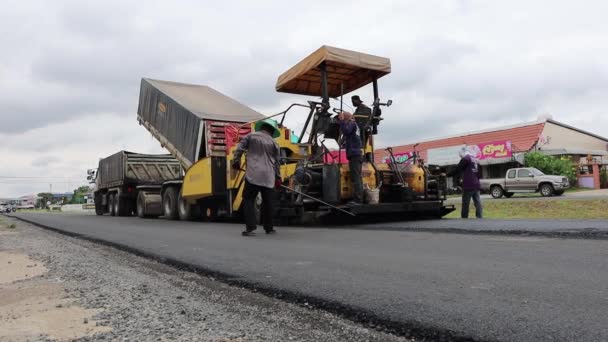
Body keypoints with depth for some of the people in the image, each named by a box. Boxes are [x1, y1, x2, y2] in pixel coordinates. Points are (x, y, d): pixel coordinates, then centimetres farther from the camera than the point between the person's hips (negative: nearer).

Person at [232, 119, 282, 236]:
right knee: (268, 202, 11)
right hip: (268, 177, 2)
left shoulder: (251, 136, 8)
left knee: (249, 200, 3)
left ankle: (250, 228, -6)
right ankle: (269, 228, 20)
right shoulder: (274, 143, 10)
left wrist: (236, 161, 15)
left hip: (253, 175, -1)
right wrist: (278, 178, 19)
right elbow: (276, 163, 12)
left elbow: (239, 149, 2)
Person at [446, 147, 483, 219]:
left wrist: (447, 175, -2)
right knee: (478, 203, 5)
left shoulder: (465, 158, -5)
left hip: (468, 186, -8)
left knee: (465, 204, -3)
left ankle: (464, 218, -2)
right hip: (476, 185, 8)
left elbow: (457, 169, -9)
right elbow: (479, 174, 22)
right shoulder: (475, 160, 20)